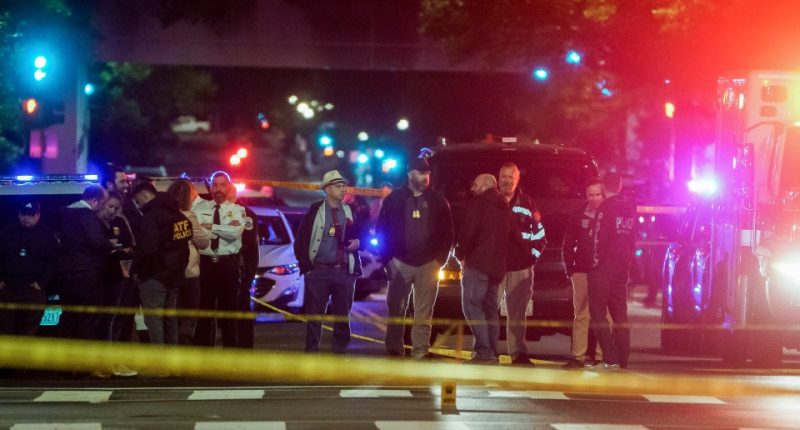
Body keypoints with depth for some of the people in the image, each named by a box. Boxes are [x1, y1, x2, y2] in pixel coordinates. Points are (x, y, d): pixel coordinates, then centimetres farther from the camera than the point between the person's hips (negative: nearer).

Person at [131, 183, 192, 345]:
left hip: (155, 275, -9)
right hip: (174, 274, 9)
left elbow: (147, 248, -24)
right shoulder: (179, 214, 11)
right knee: (169, 318, 15)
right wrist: (178, 267, 18)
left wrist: (135, 268, -10)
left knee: (154, 319, -5)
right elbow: (181, 243, 16)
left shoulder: (152, 215, -16)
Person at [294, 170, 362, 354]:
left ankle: (340, 350, 15)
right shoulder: (315, 211, 0)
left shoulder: (350, 212, 9)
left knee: (343, 315, 6)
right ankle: (311, 351, 6)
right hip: (319, 270, -3)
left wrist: (358, 242, -4)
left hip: (345, 271, 3)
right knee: (314, 314, 0)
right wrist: (306, 265, -6)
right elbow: (301, 240, 1)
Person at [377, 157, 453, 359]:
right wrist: (388, 258, -3)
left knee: (424, 313, -1)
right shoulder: (394, 199, 4)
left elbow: (447, 233, 7)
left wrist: (440, 259, -2)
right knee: (396, 309, 0)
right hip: (400, 263, 0)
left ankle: (420, 352, -1)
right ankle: (394, 350, 6)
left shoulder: (438, 201, 7)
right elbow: (382, 230, 5)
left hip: (428, 264, 0)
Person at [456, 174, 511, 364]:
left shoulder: (477, 203, -5)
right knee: (490, 309, 11)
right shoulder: (504, 208, 19)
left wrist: (462, 254, -2)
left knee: (472, 305, -10)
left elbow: (468, 231, -14)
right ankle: (492, 354, 9)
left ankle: (485, 352, -19)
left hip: (477, 262, -8)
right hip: (497, 265, 8)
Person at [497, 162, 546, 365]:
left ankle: (518, 353, 10)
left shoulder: (527, 204, 7)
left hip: (521, 268, 1)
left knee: (517, 314, 5)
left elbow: (539, 234, 13)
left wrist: (533, 256, 5)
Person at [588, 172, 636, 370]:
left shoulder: (606, 207, -13)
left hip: (604, 265, -7)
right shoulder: (630, 206, 9)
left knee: (598, 312, -2)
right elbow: (632, 237, 12)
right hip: (623, 265, 7)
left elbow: (600, 237, -18)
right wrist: (628, 260, 15)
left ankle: (611, 359, -10)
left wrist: (596, 260, -10)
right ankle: (623, 359, 13)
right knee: (619, 312, 12)